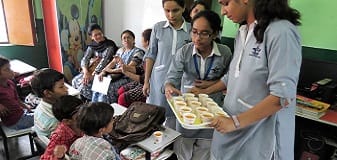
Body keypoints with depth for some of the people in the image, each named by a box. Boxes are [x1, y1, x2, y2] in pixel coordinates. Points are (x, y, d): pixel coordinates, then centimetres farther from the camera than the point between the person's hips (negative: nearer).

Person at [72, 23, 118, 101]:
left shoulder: (110, 45, -12)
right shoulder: (91, 46, 6)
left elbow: (104, 61, -22)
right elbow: (84, 59, -4)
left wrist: (93, 74, -27)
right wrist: (86, 72, -24)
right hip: (91, 70, 6)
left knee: (86, 83, -24)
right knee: (75, 80, -10)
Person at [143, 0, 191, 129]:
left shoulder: (191, 29, -4)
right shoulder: (158, 28, -1)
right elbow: (151, 55, 5)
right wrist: (146, 81, 5)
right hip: (159, 79, 1)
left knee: (174, 117, 7)